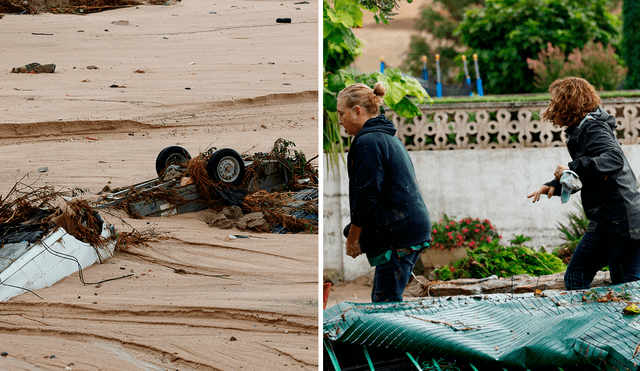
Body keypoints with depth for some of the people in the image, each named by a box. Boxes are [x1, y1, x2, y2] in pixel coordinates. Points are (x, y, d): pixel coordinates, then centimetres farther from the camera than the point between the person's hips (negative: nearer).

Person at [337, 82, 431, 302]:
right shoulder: (389, 137, 21)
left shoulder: (368, 142, -11)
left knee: (386, 300, -9)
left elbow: (367, 195, -15)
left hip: (398, 234, -10)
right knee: (380, 297, 13)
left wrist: (352, 238, -6)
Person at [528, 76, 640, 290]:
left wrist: (573, 168, -36)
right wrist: (555, 185, 13)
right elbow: (585, 176, 29)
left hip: (613, 217, -10)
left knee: (576, 277, -2)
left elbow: (615, 159, -28)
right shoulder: (585, 129, 21)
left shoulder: (592, 129, -10)